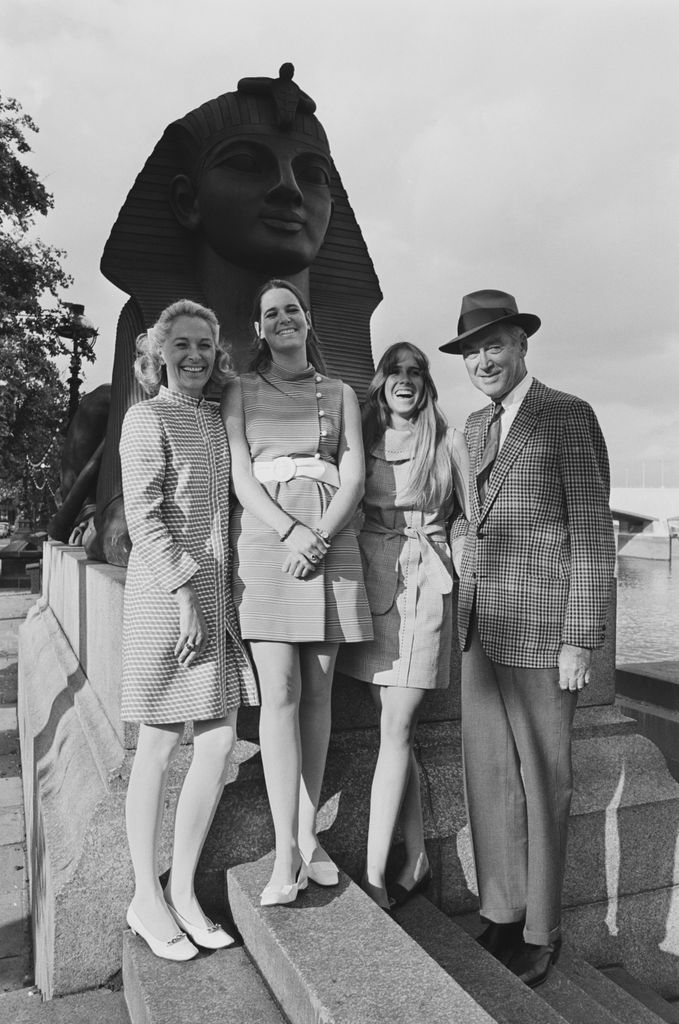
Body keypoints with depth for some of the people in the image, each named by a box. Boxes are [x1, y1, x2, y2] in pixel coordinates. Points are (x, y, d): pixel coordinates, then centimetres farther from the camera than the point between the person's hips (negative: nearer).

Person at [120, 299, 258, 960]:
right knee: (159, 745, 3)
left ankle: (183, 891, 22)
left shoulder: (216, 420, 16)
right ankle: (146, 899, 20)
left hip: (215, 592, 7)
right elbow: (143, 516, -12)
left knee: (219, 739, 6)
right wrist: (184, 595, -16)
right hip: (164, 593, -7)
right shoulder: (146, 418, -4)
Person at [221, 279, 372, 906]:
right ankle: (287, 852, -1)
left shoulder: (340, 394, 16)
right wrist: (291, 532, -14)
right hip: (265, 540, -2)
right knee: (280, 691, -8)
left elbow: (353, 477, 5)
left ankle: (309, 834, 15)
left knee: (319, 692, 4)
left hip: (331, 541, 2)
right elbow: (241, 478, 1)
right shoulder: (241, 393, 13)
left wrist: (319, 538, -11)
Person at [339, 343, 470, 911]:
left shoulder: (448, 441, 2)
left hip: (423, 585, -4)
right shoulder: (362, 438, 11)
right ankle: (417, 860, 23)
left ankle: (374, 875, 3)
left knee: (395, 730, -6)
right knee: (396, 729, 10)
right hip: (372, 581, 4)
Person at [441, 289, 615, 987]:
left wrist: (580, 640, -12)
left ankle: (539, 933, 23)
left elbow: (593, 535, -9)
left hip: (539, 630, -6)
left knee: (541, 781, 6)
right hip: (479, 628, 7)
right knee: (487, 774, 12)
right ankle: (500, 914, 29)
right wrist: (459, 530, 7)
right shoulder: (474, 426, 16)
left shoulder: (569, 417, -5)